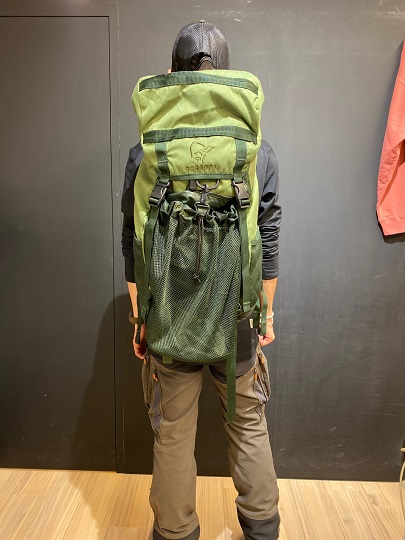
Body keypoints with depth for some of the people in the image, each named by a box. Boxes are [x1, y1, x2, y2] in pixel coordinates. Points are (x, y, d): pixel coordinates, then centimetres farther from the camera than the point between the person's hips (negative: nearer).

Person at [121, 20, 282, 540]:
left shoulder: (145, 153, -6)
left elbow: (134, 247, -3)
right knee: (249, 424, 21)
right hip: (238, 319, 2)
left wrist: (140, 319, 8)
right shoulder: (259, 150, -4)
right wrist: (267, 312, 10)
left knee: (172, 435, 16)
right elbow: (268, 243, -1)